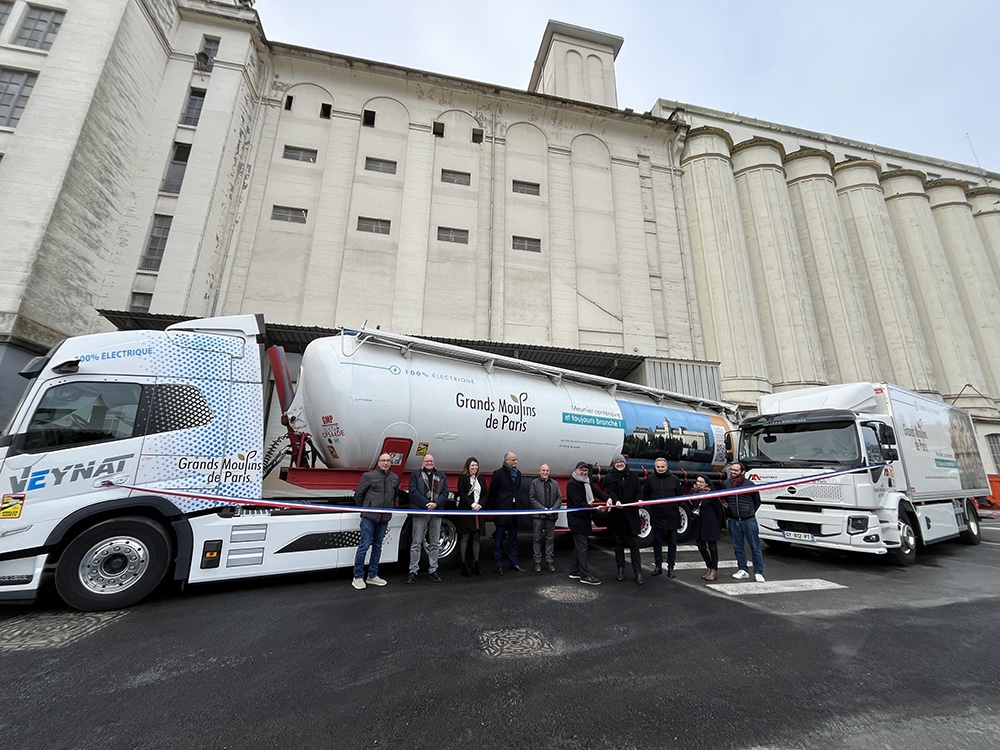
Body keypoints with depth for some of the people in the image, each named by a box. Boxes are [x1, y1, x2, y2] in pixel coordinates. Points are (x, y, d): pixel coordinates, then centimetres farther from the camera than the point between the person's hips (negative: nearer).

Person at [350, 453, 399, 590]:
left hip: (384, 519, 5)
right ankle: (358, 577, 11)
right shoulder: (369, 476, -7)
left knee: (377, 547, 13)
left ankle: (372, 576, 25)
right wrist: (364, 510, 9)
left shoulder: (395, 478, 7)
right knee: (364, 546, -2)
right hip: (369, 517, -5)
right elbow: (358, 494, 1)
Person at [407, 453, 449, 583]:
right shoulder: (415, 475, 3)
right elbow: (413, 492, -8)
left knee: (435, 543, 10)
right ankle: (413, 571, 11)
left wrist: (436, 504, -12)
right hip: (420, 513, -3)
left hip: (436, 513, 3)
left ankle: (432, 570, 20)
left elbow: (445, 492, 5)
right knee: (416, 543, 1)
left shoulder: (441, 476, 13)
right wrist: (426, 504, -17)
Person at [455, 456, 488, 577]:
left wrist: (480, 505, -5)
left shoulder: (481, 479, 14)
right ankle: (463, 565, 7)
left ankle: (476, 564, 15)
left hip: (478, 511, 5)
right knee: (465, 537, -2)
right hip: (465, 511, -4)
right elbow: (462, 493, -8)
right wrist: (472, 505, -14)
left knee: (476, 538, 8)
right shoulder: (463, 478, 0)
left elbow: (485, 494, 12)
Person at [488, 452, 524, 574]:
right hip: (502, 510, -5)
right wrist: (494, 507, 2)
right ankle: (499, 565, 11)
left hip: (514, 510, 6)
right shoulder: (499, 473, -8)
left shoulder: (518, 473, 9)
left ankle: (514, 563, 21)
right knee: (499, 538, 3)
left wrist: (518, 504, 9)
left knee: (513, 539, 13)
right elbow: (492, 492, -4)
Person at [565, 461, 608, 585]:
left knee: (579, 545, 16)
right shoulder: (572, 483, -16)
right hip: (576, 519, -9)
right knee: (582, 547, -5)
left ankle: (574, 571, 26)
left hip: (584, 518, 9)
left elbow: (596, 491, -1)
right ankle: (585, 575, 2)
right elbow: (578, 503, -23)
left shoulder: (586, 482, 12)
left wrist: (607, 499, -20)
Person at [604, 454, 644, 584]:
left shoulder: (633, 476, 9)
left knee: (634, 544, 2)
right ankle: (621, 570, 23)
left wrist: (639, 499, -19)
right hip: (617, 516, 0)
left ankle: (638, 572, 8)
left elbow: (638, 491, 3)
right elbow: (610, 492, -10)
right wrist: (615, 501, -30)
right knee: (619, 543, 12)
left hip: (631, 515, 0)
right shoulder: (610, 477, 2)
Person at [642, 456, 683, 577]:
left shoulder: (674, 479, 0)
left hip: (672, 516, 0)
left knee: (672, 542, 9)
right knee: (657, 541, 9)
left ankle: (670, 567, 21)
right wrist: (649, 508, 1)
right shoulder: (650, 479, 0)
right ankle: (658, 566, 20)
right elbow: (645, 496, 8)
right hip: (656, 516, 0)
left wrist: (674, 507, 0)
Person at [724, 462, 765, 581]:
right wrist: (724, 504, 3)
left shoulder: (749, 484, -5)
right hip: (733, 521, 3)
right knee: (738, 546, 10)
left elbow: (757, 501, 8)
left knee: (755, 547, 3)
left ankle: (758, 572, 13)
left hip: (749, 520, -3)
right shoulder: (726, 484, 2)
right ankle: (743, 570, 22)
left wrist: (750, 512, 5)